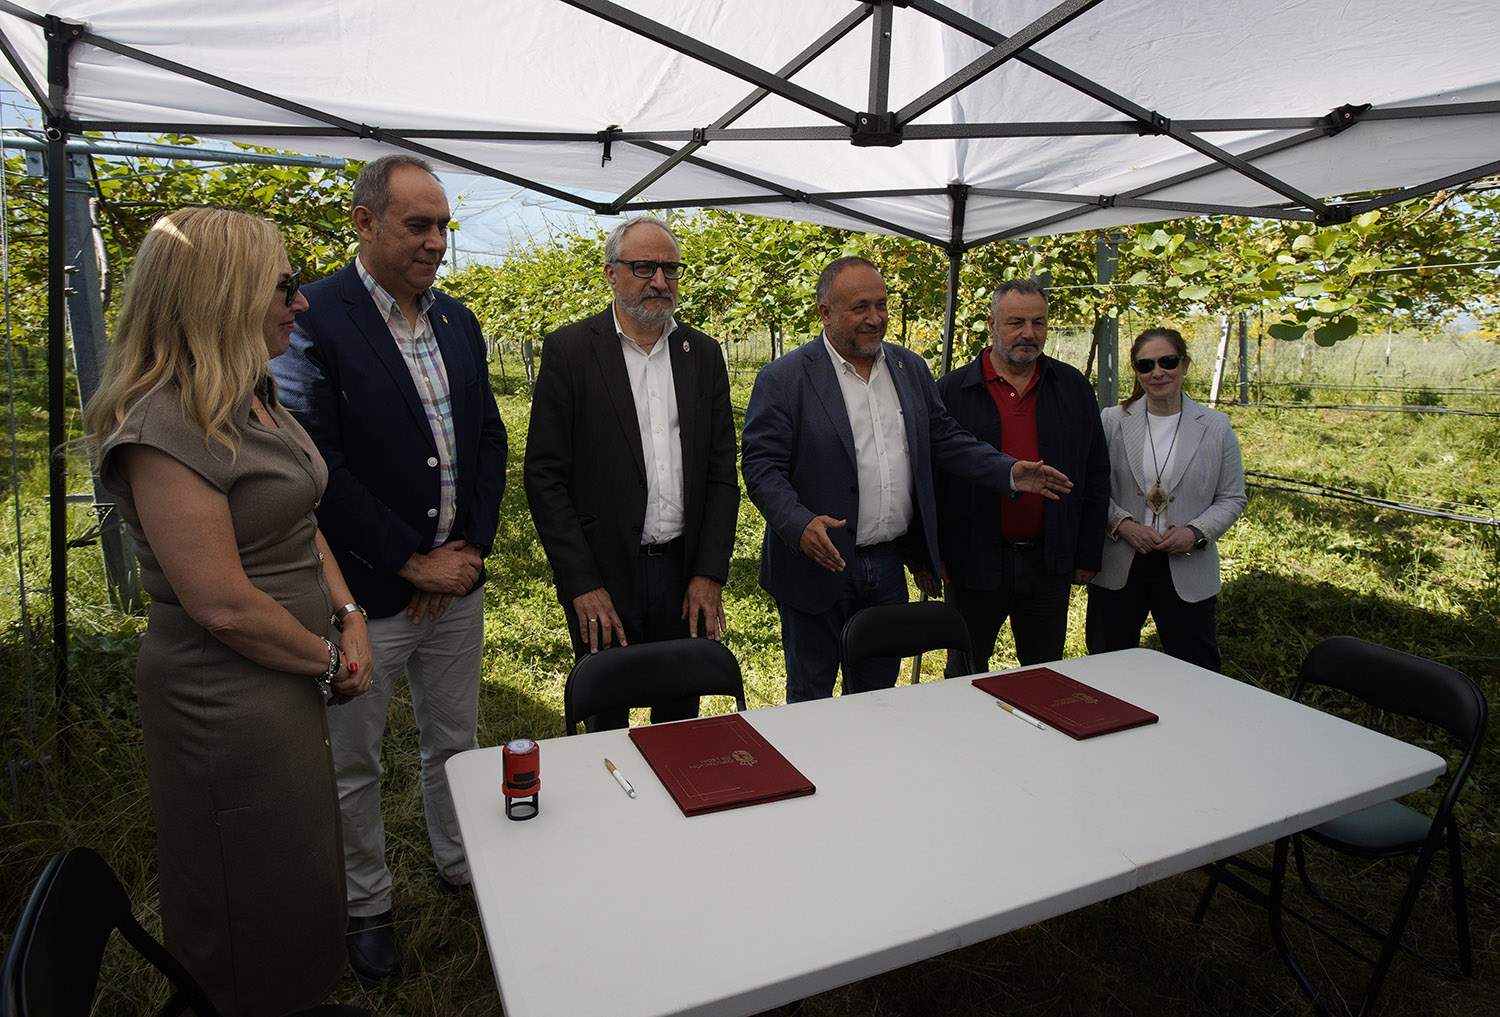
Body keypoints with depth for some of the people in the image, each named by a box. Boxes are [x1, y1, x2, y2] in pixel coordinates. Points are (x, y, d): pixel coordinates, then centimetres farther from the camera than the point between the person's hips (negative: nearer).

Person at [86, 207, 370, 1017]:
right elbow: (224, 605, -25)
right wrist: (330, 661, -11)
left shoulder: (255, 397, 5)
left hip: (286, 682, 9)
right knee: (256, 910, 13)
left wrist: (349, 617, -1)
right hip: (227, 699, -9)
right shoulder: (165, 426, -24)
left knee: (297, 882, 26)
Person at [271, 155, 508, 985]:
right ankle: (366, 905, 36)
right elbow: (316, 465, -18)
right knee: (354, 763, 14)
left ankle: (459, 867, 42)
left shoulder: (457, 320, 6)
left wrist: (470, 548, -2)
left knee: (454, 742, 21)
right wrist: (413, 562, -14)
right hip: (366, 592, -5)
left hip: (455, 578, 6)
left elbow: (489, 442, 9)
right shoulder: (313, 319, -13)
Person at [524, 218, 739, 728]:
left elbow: (722, 471, 6)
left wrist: (710, 573, -1)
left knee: (680, 716, 15)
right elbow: (544, 477, -7)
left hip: (686, 572, 3)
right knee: (607, 723, 12)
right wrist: (582, 585, -11)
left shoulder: (703, 353, 6)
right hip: (601, 577, -3)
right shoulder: (569, 350, -5)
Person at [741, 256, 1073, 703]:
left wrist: (1010, 471, -1)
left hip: (889, 565, 5)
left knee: (878, 694, 19)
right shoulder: (783, 378, -10)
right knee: (810, 697, 12)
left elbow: (945, 440, 12)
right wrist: (800, 525, -29)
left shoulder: (910, 368, 8)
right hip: (818, 566, -5)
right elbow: (761, 466, -14)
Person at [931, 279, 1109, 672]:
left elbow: (1096, 476, 8)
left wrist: (1088, 555, 5)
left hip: (1049, 564, 3)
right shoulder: (952, 391, -4)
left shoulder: (1073, 388, 5)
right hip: (974, 564, -2)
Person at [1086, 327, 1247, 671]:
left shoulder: (1216, 427, 3)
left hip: (1187, 570, 0)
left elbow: (1232, 498, 5)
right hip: (1117, 568, 0)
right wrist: (1122, 523, -15)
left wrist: (1197, 532, -12)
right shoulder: (1112, 421, 1)